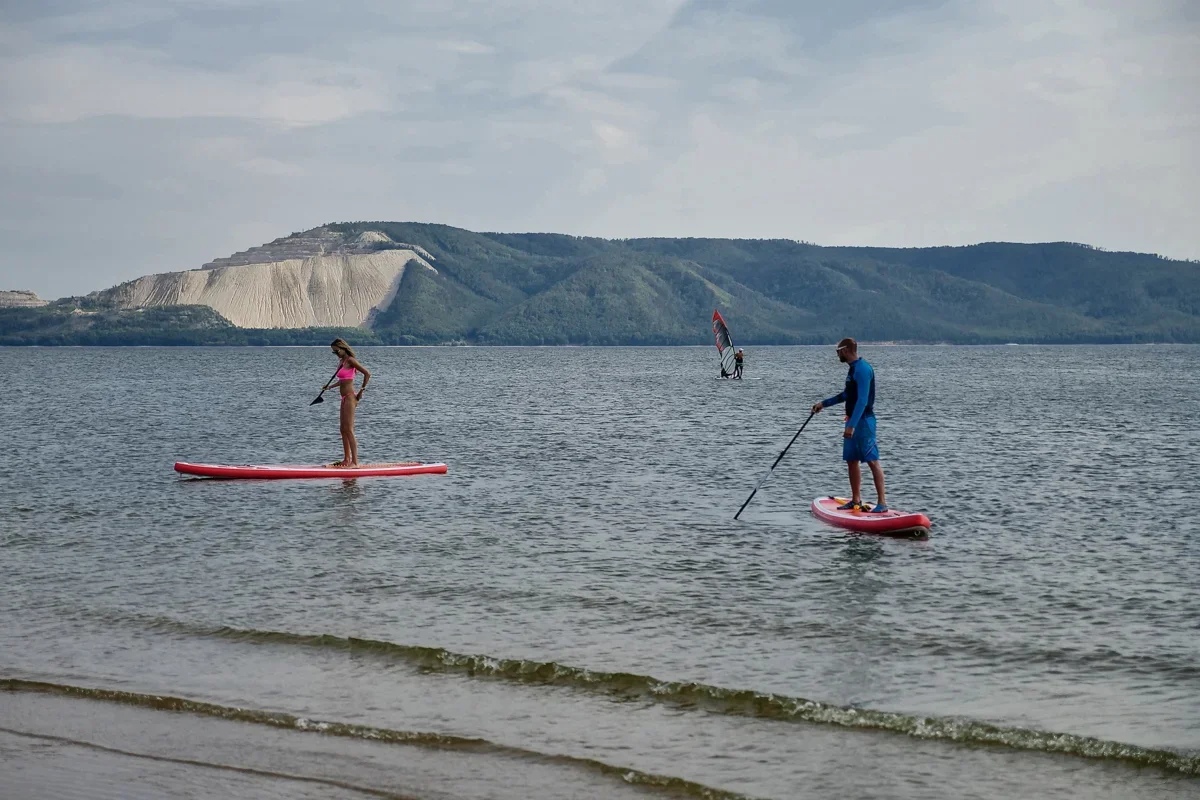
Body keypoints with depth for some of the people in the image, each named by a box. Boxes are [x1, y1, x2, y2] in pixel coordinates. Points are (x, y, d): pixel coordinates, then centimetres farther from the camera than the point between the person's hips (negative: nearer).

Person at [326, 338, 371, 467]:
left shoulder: (350, 360, -13)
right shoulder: (342, 361, 14)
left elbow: (367, 373, -19)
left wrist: (361, 390, -14)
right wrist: (329, 387, 28)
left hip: (350, 397, -10)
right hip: (345, 398, 10)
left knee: (349, 430, -10)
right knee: (344, 430, 13)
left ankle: (355, 461, -10)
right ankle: (346, 460, 19)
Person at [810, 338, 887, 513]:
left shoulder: (862, 369, -17)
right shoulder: (853, 369, 16)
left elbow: (862, 400, -24)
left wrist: (852, 425, -29)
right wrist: (824, 404, 29)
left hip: (863, 420, -10)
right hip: (853, 421, 10)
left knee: (872, 461, -10)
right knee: (851, 460, 12)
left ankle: (882, 502, -11)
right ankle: (856, 500, 18)